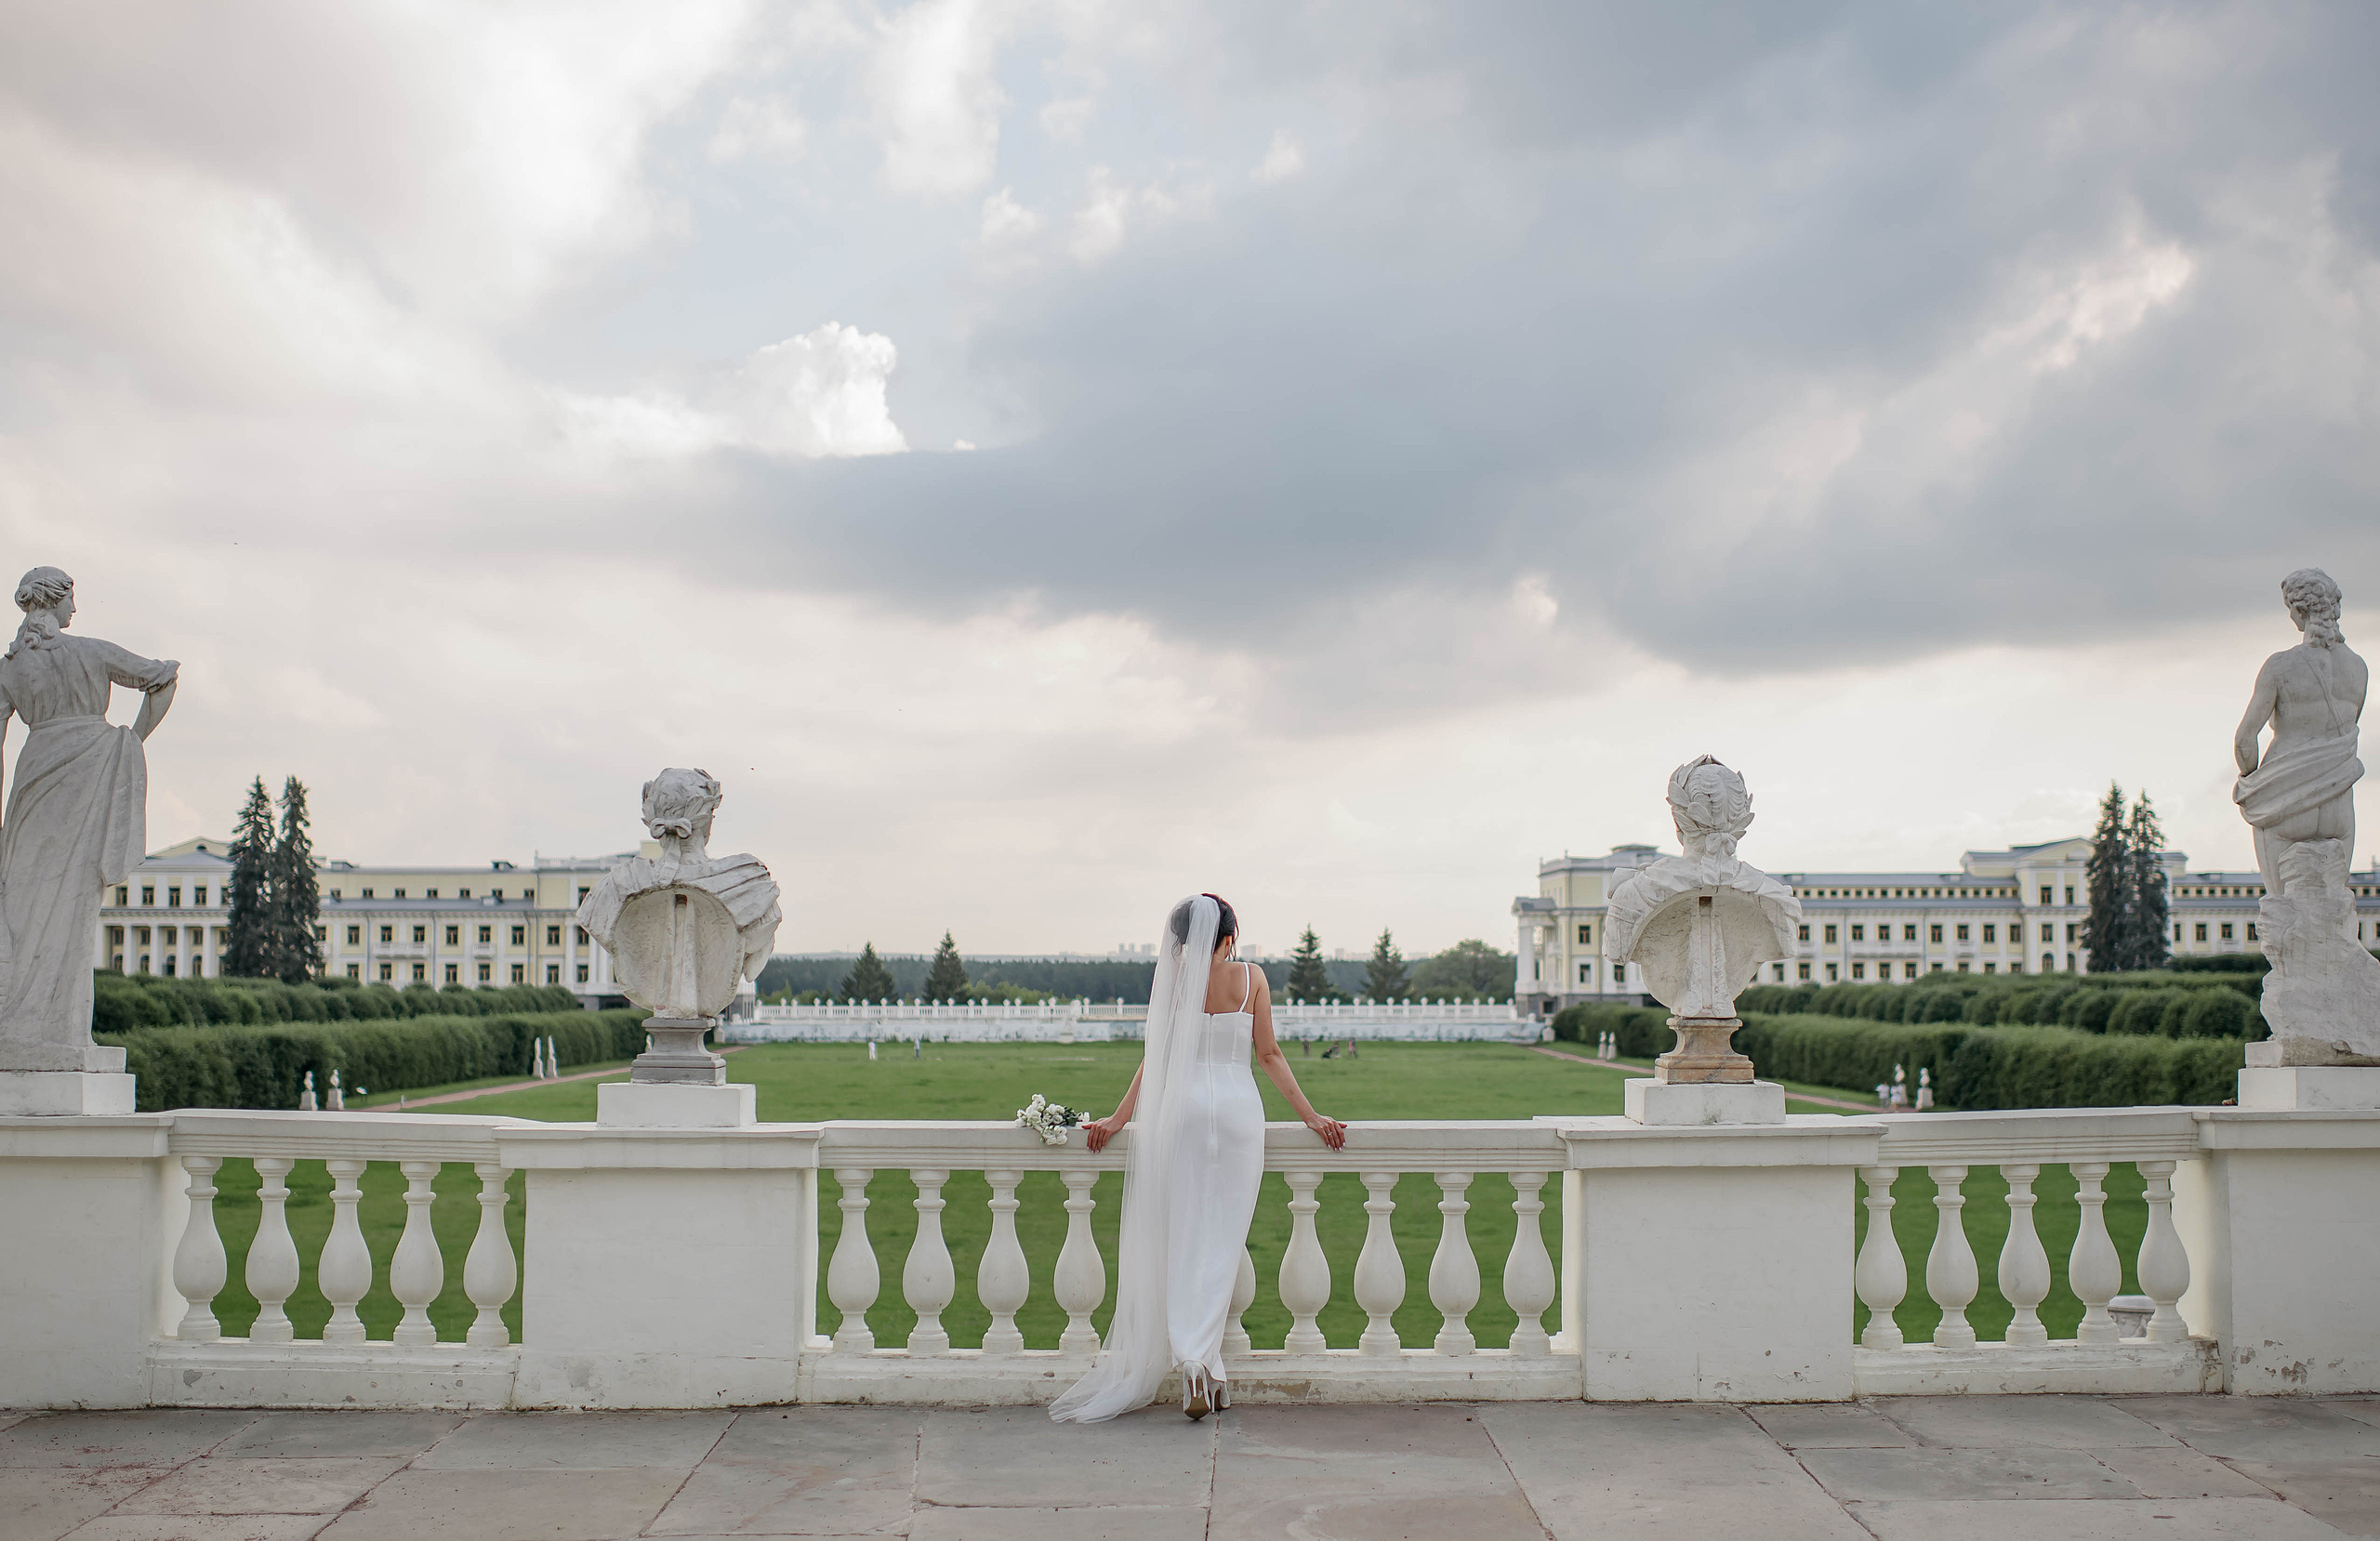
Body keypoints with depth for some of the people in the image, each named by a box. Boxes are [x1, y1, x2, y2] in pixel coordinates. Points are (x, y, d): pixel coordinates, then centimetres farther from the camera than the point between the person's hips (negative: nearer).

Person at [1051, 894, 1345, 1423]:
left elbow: (1155, 1056, 1)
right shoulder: (1250, 976, 3)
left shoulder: (1173, 975, 3)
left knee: (1184, 1239, 4)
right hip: (1239, 1108, 0)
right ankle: (1203, 1356, -10)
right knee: (1221, 1241, 1)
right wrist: (1310, 1116, 9)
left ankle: (1192, 1357, -8)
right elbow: (1269, 1054, 3)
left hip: (1182, 1109, 0)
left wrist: (1119, 1120, 7)